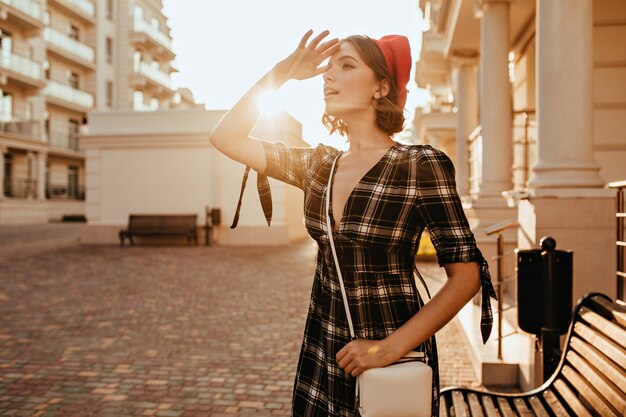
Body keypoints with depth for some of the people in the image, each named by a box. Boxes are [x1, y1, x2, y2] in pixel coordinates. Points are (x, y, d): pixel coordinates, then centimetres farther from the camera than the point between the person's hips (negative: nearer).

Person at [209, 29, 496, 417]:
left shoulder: (421, 166, -14)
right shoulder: (319, 164, 2)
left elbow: (466, 275, -15)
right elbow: (227, 137, 5)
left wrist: (390, 348, -22)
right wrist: (279, 73, -3)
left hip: (390, 359, -5)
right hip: (322, 352, 5)